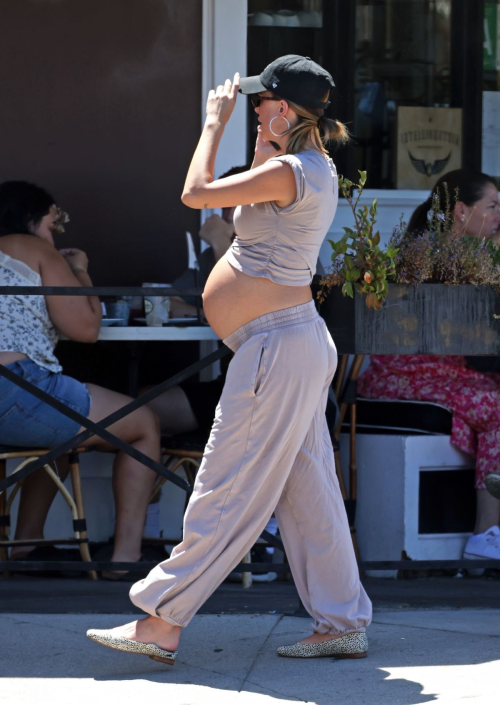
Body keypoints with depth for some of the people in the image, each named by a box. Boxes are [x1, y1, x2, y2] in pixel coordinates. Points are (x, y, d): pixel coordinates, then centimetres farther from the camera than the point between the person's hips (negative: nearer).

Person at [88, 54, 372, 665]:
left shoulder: (290, 173, -17)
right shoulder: (317, 169, 12)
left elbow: (196, 194, -17)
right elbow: (255, 197, 31)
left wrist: (215, 121, -5)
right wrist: (266, 138, 23)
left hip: (278, 350, -10)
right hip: (299, 343, 10)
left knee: (226, 494, -6)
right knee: (307, 494, 11)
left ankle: (162, 624, -2)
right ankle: (343, 625, 14)